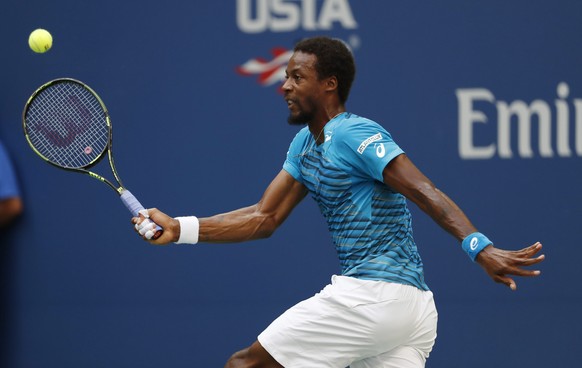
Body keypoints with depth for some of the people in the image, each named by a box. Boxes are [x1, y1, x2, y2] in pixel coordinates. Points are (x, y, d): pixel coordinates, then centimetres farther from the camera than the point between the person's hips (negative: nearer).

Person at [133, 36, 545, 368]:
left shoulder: (355, 135, -11)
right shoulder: (305, 144, 18)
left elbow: (425, 193, -20)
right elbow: (264, 218, 20)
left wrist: (479, 247, -33)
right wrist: (179, 228, 11)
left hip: (370, 294, -10)